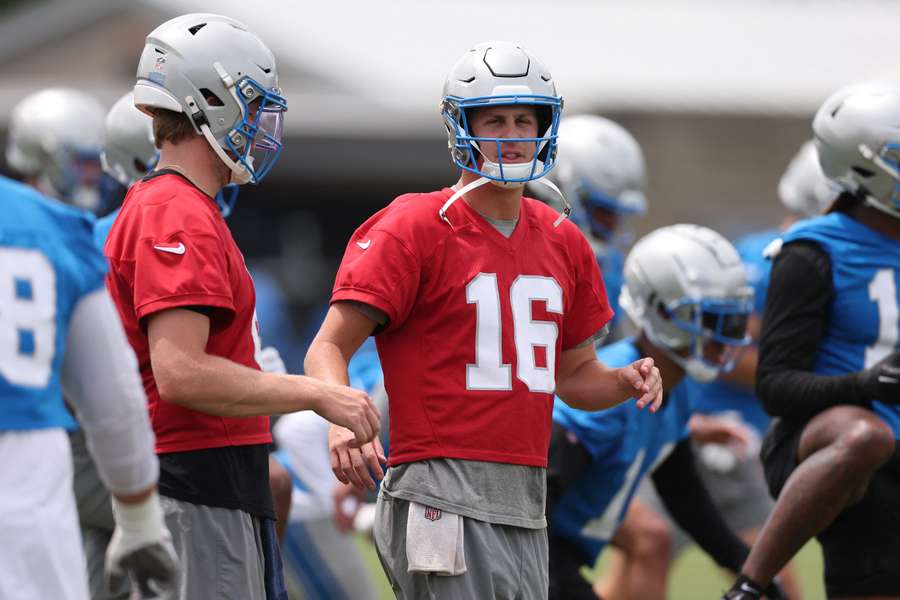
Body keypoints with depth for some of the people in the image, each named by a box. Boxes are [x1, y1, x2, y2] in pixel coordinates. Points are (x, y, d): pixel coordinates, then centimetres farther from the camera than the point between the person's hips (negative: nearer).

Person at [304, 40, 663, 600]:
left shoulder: (563, 243, 14)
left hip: (525, 507, 7)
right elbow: (328, 348, -9)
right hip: (443, 504, -7)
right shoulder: (414, 228, -6)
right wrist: (341, 419, -29)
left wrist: (627, 381, 2)